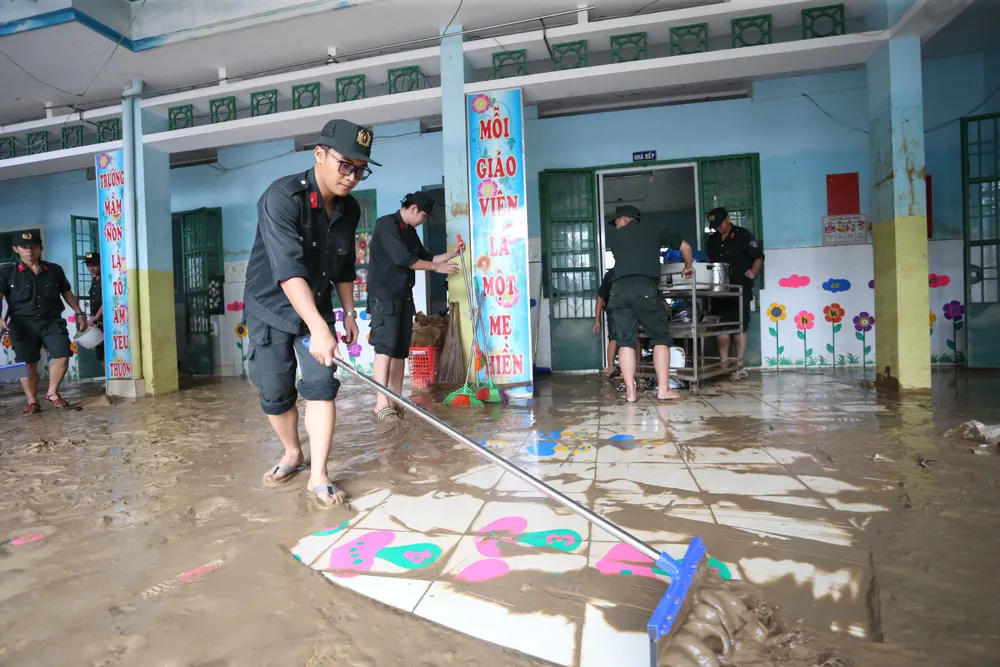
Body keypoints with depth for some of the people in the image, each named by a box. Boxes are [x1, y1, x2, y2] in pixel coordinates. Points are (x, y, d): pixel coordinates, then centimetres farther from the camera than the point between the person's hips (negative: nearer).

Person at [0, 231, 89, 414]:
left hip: (52, 321, 2)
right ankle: (32, 402, 11)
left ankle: (52, 393, 12)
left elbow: (67, 293, 19)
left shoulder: (55, 270, 11)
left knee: (62, 357, -8)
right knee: (27, 364, 1)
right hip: (23, 324, -1)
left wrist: (79, 313, 13)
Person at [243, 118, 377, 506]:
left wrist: (349, 313, 9)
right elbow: (288, 269, -37)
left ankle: (318, 474, 0)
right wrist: (318, 328, -46)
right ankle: (292, 454, 30)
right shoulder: (282, 198, -26)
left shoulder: (350, 210, -6)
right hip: (271, 307, -4)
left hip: (317, 307, 4)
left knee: (321, 384, -7)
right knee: (275, 392, 5)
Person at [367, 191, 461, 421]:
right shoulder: (386, 224, -9)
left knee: (401, 349, 5)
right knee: (386, 346, -15)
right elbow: (402, 258, -18)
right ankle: (381, 403, -18)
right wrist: (437, 268, -11)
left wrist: (452, 254, 16)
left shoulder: (410, 232, 18)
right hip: (384, 295, -9)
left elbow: (426, 258, 26)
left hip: (404, 296, 9)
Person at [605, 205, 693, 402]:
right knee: (660, 338, 9)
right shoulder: (655, 231, 20)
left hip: (619, 290, 2)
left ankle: (630, 391, 2)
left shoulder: (614, 235, 22)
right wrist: (688, 267, 43)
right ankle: (663, 389, 3)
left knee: (625, 341, 6)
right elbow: (685, 247, 24)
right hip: (645, 288, -2)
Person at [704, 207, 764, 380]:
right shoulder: (712, 240, 12)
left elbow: (758, 256, -3)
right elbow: (709, 262, 19)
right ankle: (723, 364, 11)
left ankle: (739, 366, 1)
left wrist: (753, 272, -19)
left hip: (740, 288, -5)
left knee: (740, 326, -2)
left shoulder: (743, 235, -3)